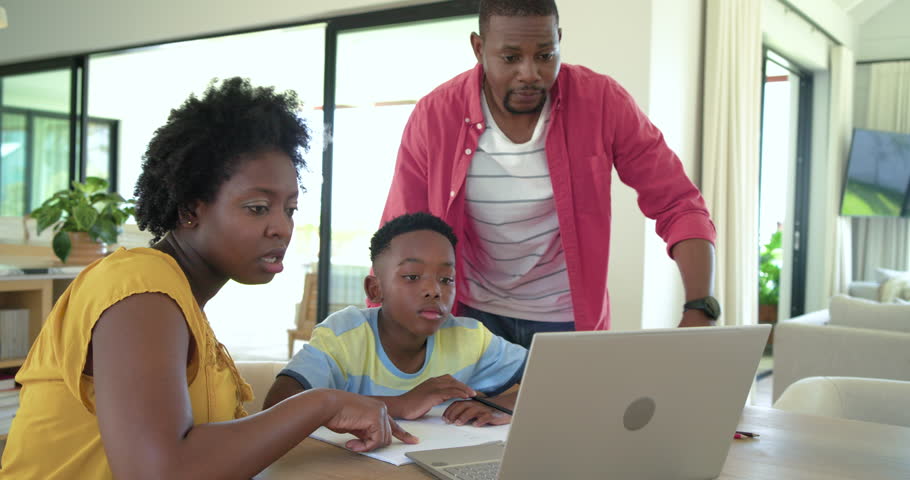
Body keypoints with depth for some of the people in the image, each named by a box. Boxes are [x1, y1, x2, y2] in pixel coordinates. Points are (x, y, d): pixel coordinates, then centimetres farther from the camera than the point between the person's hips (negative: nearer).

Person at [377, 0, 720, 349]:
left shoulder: (602, 102, -14)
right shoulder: (433, 116, -14)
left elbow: (679, 206, -10)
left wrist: (699, 310, -24)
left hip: (570, 318, 1)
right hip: (472, 315, 0)